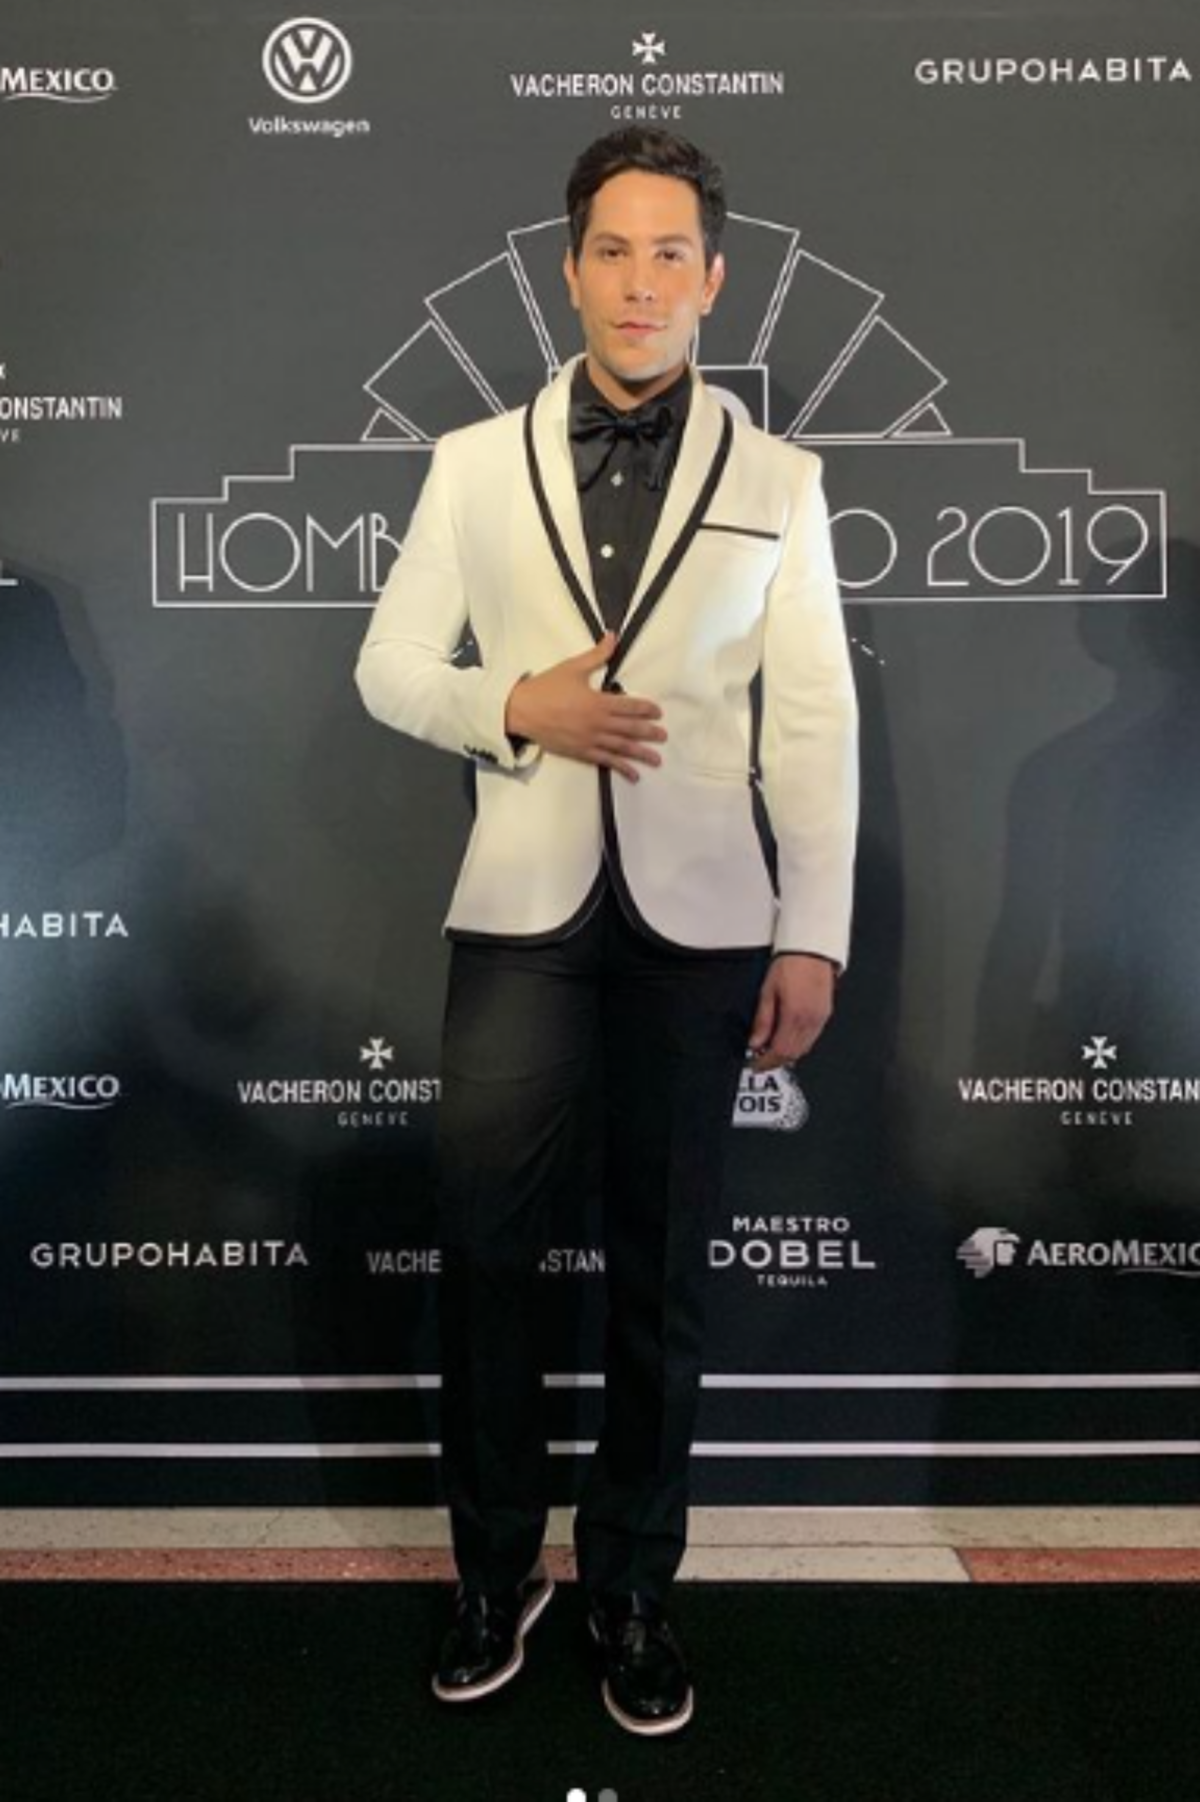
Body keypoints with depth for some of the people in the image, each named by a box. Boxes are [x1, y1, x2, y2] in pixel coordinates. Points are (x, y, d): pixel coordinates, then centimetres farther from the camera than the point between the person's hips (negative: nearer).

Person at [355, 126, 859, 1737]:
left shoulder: (776, 480, 6)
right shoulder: (475, 464, 8)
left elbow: (816, 721, 2)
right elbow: (389, 667, 9)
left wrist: (813, 934, -4)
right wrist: (514, 708, -11)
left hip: (701, 917, 0)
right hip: (523, 906, 1)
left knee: (663, 1269, 9)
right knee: (482, 1246, 4)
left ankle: (632, 1587, 28)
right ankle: (497, 1568, 27)